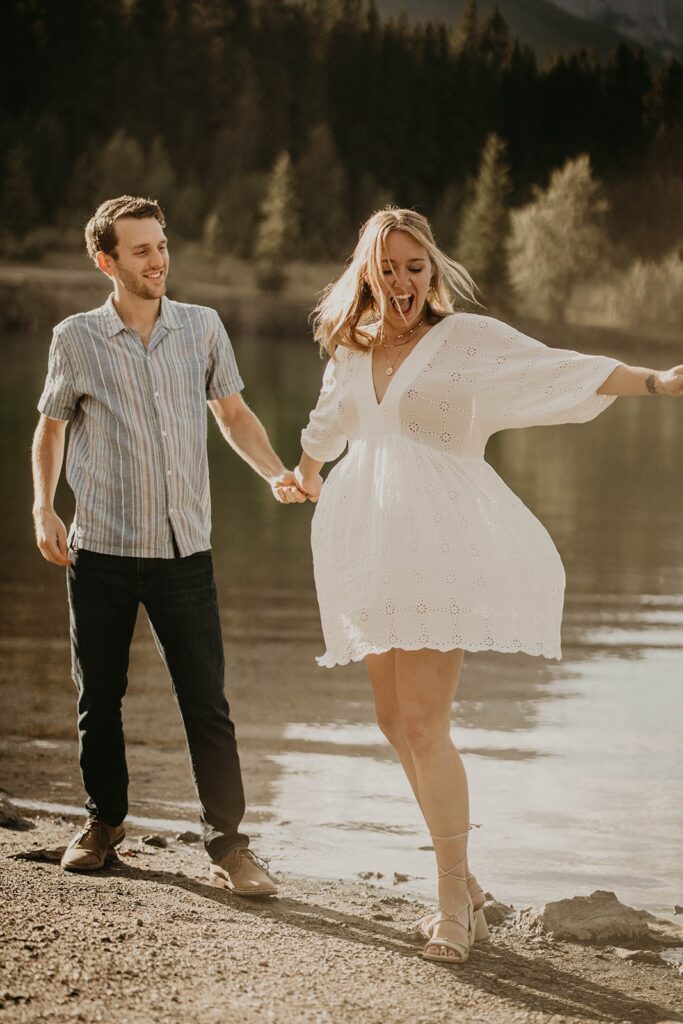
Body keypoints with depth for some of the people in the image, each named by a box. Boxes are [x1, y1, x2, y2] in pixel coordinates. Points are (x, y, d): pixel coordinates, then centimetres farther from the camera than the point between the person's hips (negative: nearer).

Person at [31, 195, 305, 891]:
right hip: (100, 548, 0)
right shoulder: (76, 339, 1)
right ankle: (104, 822, 28)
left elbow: (233, 413, 14)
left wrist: (275, 474, -2)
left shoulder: (203, 327, 4)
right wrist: (43, 508, 0)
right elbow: (50, 427, 13)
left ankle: (228, 844, 3)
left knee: (207, 702, -3)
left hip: (184, 548, 0)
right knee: (98, 698, 9)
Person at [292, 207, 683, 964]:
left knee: (423, 721, -11)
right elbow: (326, 424, 32)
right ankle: (462, 885, 19)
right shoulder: (350, 353, 12)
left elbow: (556, 370, -16)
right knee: (395, 719, 7)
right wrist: (304, 474, 52)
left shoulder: (468, 340, -4)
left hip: (442, 548, -6)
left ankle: (454, 899, -1)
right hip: (373, 550, 6)